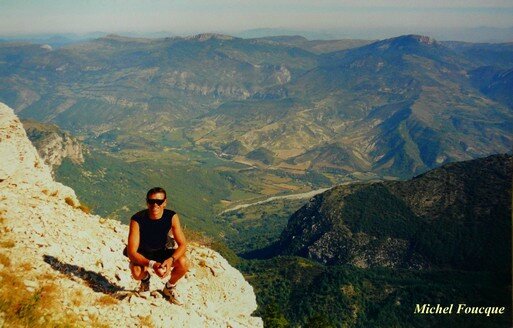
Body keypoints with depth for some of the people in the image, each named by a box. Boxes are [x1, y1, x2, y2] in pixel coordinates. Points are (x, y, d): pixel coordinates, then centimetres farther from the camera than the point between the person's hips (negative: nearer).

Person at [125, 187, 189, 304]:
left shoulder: (172, 217, -20)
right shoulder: (137, 220, -28)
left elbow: (182, 244, -18)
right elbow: (131, 252, -30)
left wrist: (171, 260, -39)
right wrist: (152, 264, -45)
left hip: (162, 252, 2)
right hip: (142, 255, -2)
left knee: (183, 263, -27)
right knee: (137, 272, -34)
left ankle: (169, 288, 7)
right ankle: (145, 278, 8)